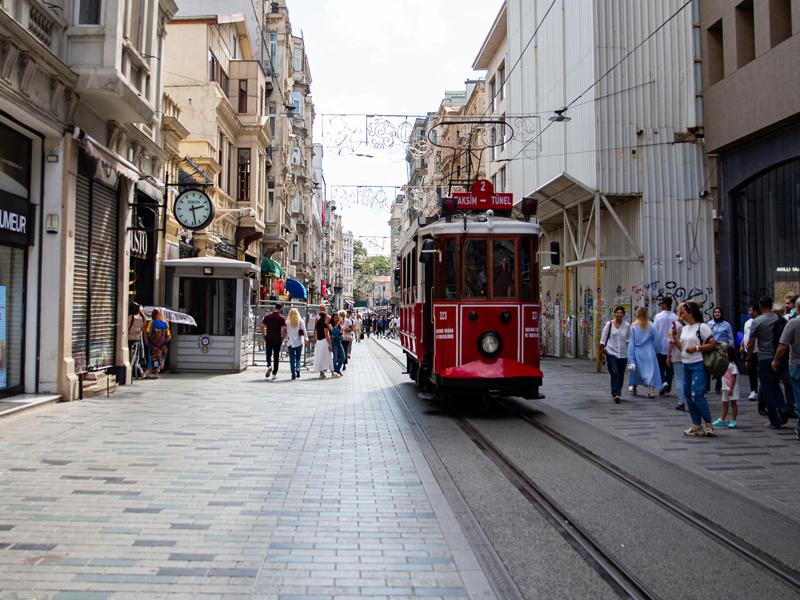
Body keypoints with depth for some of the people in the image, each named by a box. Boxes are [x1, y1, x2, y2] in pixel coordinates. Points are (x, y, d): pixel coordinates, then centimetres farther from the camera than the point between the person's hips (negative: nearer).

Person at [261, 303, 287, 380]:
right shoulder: (281, 318, -5)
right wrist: (282, 338, 0)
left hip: (268, 339, 1)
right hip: (277, 339, -1)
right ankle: (274, 374, 7)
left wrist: (264, 336, 6)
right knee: (276, 356, 7)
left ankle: (269, 366, -12)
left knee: (268, 354, 16)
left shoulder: (267, 316, 2)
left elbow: (262, 326, -1)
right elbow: (284, 329, -12)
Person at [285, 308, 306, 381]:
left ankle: (293, 375, -1)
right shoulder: (301, 322, -1)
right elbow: (304, 331, -4)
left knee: (292, 359, 3)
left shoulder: (287, 322, -3)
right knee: (298, 358, 14)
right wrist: (305, 339, 1)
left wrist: (286, 340, 8)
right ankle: (298, 369, -10)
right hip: (299, 342, 1)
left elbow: (286, 332, -1)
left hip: (291, 343, -1)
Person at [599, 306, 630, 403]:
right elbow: (603, 338, 2)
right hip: (611, 352, -3)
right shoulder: (609, 324, -1)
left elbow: (629, 340, 11)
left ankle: (617, 393, 23)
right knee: (614, 373, -14)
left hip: (623, 354, 3)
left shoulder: (627, 326, 4)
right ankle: (615, 394, -17)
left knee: (621, 375, 9)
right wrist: (602, 350, -1)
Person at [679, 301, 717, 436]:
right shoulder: (684, 328, 15)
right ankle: (697, 425, 16)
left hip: (699, 365, -8)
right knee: (688, 395, 8)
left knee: (697, 395, -13)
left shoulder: (702, 327, -8)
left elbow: (713, 344, -12)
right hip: (686, 365, 8)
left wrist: (696, 348, -17)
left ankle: (708, 423, 2)